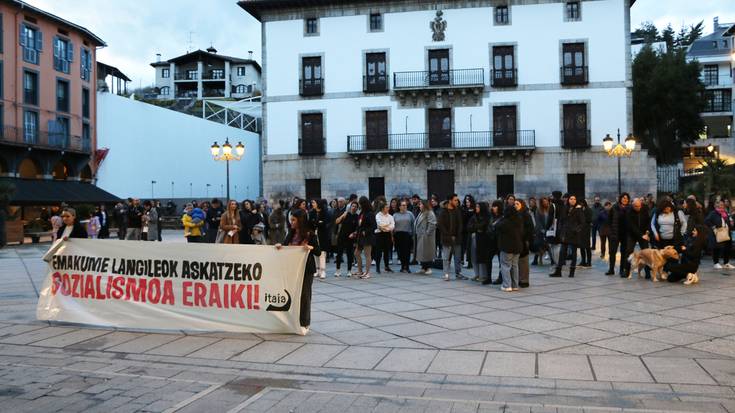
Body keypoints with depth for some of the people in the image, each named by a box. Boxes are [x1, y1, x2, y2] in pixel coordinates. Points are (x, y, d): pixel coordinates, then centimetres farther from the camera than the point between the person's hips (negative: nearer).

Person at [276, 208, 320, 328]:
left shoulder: (310, 234, -8)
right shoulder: (291, 234, 7)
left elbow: (318, 252, -7)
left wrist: (311, 248, -26)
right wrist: (279, 246, -10)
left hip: (306, 269, -5)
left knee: (304, 294, 2)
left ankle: (304, 323, 14)